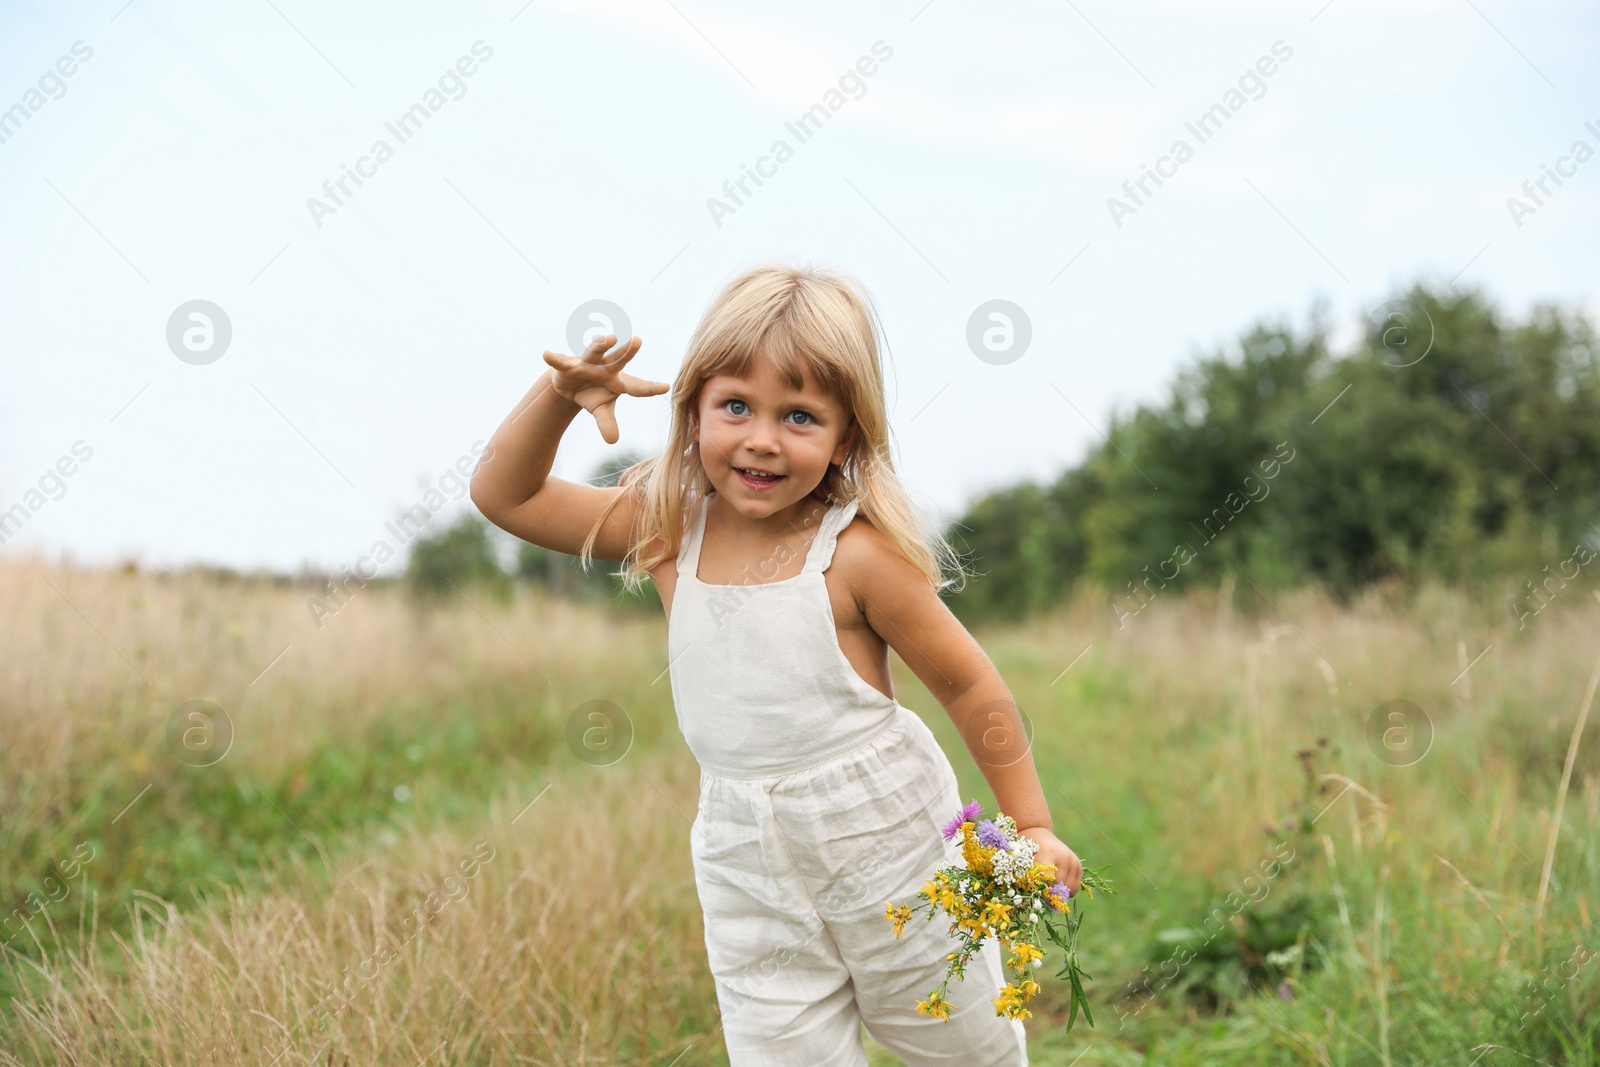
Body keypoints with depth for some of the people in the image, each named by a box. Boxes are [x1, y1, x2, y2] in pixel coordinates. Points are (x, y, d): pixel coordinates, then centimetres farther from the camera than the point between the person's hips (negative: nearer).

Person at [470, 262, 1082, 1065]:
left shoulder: (856, 554, -17)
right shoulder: (668, 534, -5)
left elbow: (969, 686, -8)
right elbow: (504, 494, 2)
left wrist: (1031, 826, -3)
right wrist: (561, 392, -14)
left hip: (886, 835, -3)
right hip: (749, 867, 3)